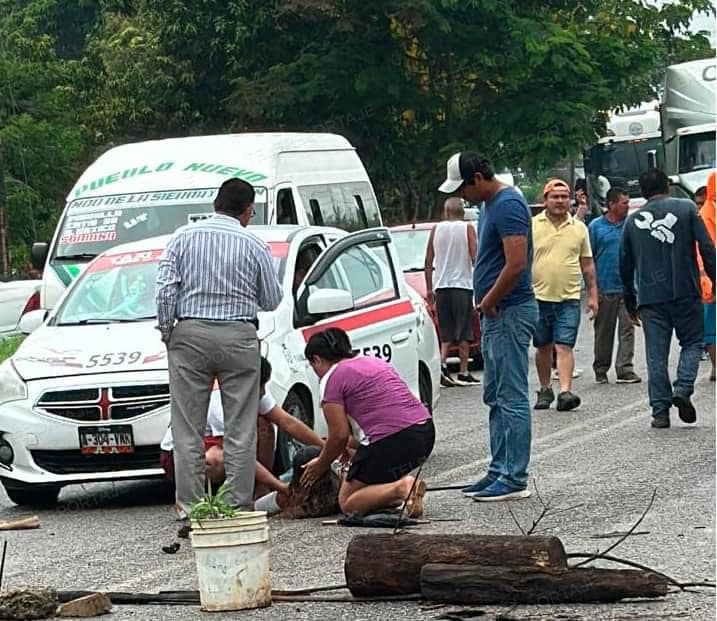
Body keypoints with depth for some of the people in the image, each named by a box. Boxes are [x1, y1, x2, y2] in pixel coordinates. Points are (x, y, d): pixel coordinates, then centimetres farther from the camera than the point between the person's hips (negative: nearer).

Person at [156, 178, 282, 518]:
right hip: (239, 337, -1)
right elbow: (271, 301, 9)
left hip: (190, 335, 1)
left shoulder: (183, 237, 4)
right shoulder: (254, 246, 3)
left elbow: (165, 288, -4)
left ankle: (188, 503, 2)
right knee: (240, 428, 3)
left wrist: (167, 329, 5)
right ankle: (238, 503, 2)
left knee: (188, 427, 4)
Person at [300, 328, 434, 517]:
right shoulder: (374, 361, 23)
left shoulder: (332, 379, -1)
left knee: (347, 503, 5)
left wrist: (320, 465, 12)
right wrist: (353, 445, 35)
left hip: (392, 440, -8)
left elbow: (339, 435, -4)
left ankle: (400, 488, -19)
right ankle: (403, 482, 6)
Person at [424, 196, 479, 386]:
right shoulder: (467, 228, -2)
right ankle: (463, 373, 2)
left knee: (446, 332, 10)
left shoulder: (436, 229, 6)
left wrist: (429, 288, 14)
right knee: (464, 331, 3)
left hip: (441, 285, 3)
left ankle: (442, 363, -11)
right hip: (462, 285, -3)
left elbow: (428, 262, 7)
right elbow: (475, 257, -8)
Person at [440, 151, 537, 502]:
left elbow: (517, 264, -24)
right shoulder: (490, 205, 16)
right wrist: (485, 305, 14)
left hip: (510, 313, -11)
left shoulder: (508, 205, -16)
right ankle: (499, 471, 19)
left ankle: (514, 479, -7)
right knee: (496, 397, 13)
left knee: (512, 397, -8)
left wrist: (489, 301, -13)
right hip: (496, 315, 11)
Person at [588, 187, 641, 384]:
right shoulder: (596, 226, 1)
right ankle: (601, 370, 17)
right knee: (604, 331, 7)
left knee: (627, 328, -5)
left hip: (627, 287, 1)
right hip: (604, 288, -1)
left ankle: (625, 370, -5)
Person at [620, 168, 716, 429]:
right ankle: (683, 388, -10)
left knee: (656, 355, 4)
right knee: (692, 343, 12)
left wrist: (630, 303, 24)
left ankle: (660, 411, 1)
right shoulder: (686, 209, 2)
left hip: (650, 298, 2)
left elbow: (625, 266, 15)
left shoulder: (633, 221, 10)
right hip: (685, 292, -2)